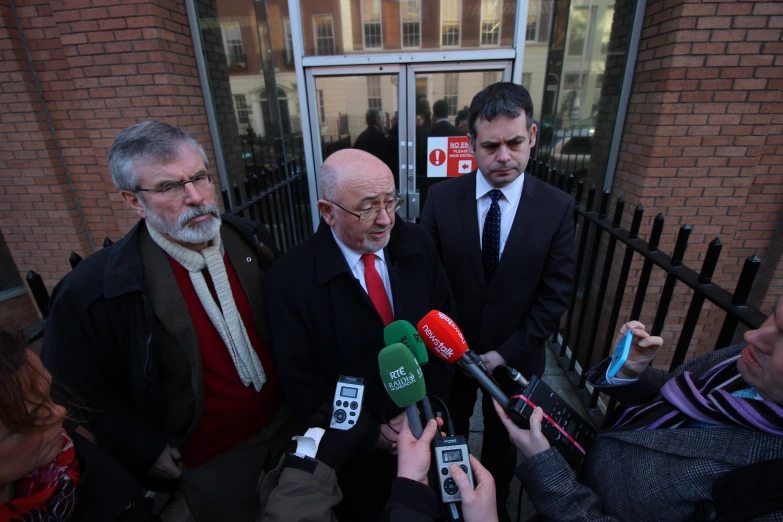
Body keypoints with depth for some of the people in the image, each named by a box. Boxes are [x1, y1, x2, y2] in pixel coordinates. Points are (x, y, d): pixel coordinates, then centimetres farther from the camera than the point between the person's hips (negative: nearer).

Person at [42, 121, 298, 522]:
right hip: (211, 460, -3)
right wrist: (148, 450, -6)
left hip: (287, 418, 4)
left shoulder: (251, 240, -12)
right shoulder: (92, 291, -25)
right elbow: (80, 391, -9)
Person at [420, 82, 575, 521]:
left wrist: (507, 353, -13)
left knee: (503, 440, 27)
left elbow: (555, 294, -11)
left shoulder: (557, 207, -13)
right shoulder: (443, 197, -14)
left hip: (514, 357, 1)